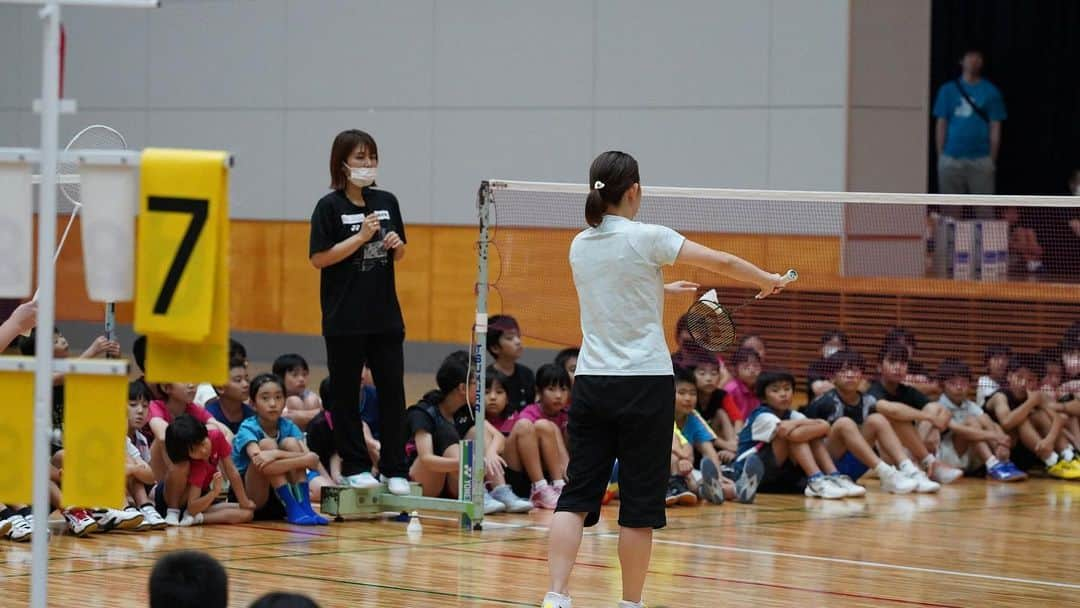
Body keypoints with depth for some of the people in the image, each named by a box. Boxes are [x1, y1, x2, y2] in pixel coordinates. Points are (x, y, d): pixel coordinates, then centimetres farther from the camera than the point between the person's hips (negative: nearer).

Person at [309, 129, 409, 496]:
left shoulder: (387, 202, 8)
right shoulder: (330, 206, -5)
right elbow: (319, 258, -11)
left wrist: (397, 244, -5)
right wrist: (361, 237, -17)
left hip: (385, 315, 4)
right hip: (345, 318, -4)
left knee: (392, 390, 2)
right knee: (346, 392, 3)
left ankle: (395, 469, 8)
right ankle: (355, 466, 13)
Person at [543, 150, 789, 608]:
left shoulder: (580, 245, 7)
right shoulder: (646, 239, -9)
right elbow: (722, 263, -5)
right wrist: (767, 280, 12)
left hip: (591, 381, 5)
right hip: (644, 384, -5)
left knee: (576, 496, 3)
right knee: (639, 503, 4)